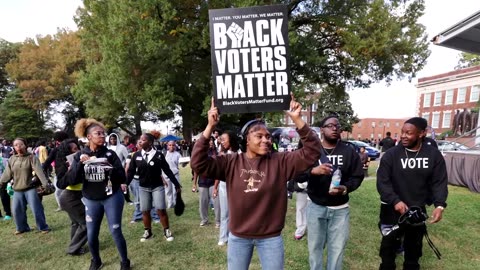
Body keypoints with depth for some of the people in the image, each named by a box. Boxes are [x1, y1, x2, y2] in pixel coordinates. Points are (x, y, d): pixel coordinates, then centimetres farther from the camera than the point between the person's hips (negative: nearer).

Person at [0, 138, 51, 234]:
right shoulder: (11, 159, 6)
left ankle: (43, 227, 11)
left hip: (30, 188, -5)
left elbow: (39, 171, -20)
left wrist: (45, 183, -31)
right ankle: (22, 228, 31)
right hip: (17, 190, 5)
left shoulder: (31, 157, -8)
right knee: (17, 210, 11)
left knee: (36, 209, -3)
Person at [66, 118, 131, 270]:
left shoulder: (110, 154, -9)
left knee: (115, 231, 2)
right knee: (91, 235, 11)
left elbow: (122, 178, -12)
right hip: (91, 200, 3)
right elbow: (72, 180, -8)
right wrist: (80, 164, -22)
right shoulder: (80, 156, -2)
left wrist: (111, 168, -30)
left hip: (112, 197, -2)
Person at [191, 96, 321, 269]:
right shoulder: (231, 162, -9)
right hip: (238, 237, 1)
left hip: (270, 237, 0)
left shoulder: (280, 161, -9)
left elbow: (312, 151, -14)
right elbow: (198, 163, -15)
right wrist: (210, 126, -23)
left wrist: (297, 120, -24)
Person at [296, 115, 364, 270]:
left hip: (340, 209, 1)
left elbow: (358, 176, 2)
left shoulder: (349, 152, 1)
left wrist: (346, 188, -18)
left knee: (337, 248, 14)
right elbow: (297, 176, -10)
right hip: (315, 207, -1)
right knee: (315, 246, 15)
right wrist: (313, 171, -30)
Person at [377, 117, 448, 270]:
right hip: (393, 209, -2)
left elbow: (439, 182, -3)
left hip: (418, 210, 3)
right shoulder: (391, 155, -12)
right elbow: (382, 181, -14)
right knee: (389, 245, 9)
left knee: (414, 247, 22)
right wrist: (395, 200, -27)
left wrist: (439, 205, -16)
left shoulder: (434, 154, -4)